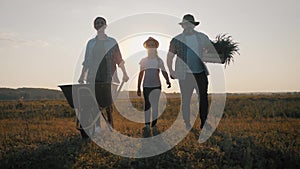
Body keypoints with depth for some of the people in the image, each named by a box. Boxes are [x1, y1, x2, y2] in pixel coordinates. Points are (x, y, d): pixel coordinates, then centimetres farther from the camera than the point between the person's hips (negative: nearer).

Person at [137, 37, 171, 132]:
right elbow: (141, 74, 10)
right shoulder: (143, 61, 6)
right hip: (146, 86, 0)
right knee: (147, 105, 3)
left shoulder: (159, 60, 5)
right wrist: (138, 88, 8)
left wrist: (167, 81, -20)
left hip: (157, 86, 0)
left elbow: (164, 72, 0)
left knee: (155, 105, 3)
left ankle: (154, 124, 10)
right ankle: (147, 124, 8)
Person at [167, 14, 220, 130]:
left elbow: (212, 50, 19)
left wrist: (206, 56, -2)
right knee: (185, 101, 4)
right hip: (185, 75, -1)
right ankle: (187, 125, 16)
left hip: (201, 73, 2)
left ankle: (204, 124, 15)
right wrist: (171, 71, -5)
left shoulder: (202, 37, 7)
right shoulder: (176, 40, 3)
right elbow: (169, 57, 7)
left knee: (203, 100, 3)